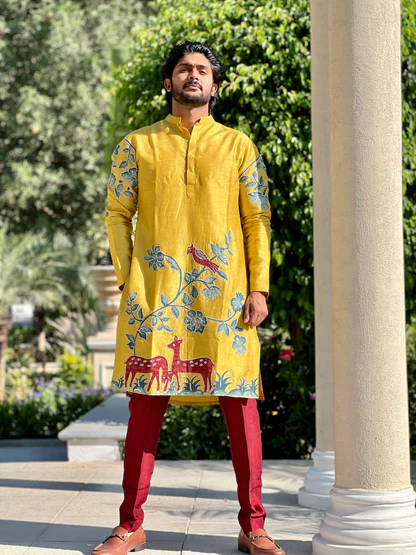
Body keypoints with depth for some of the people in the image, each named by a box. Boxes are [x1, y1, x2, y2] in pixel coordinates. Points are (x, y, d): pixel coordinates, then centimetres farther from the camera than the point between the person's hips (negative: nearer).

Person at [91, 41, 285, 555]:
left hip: (225, 293, 0)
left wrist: (258, 288, -1)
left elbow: (258, 220, 8)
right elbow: (118, 215, 9)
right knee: (145, 405, 0)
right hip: (155, 292, 0)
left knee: (240, 405, 0)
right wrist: (127, 280, -3)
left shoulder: (238, 146, 12)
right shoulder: (137, 145, 13)